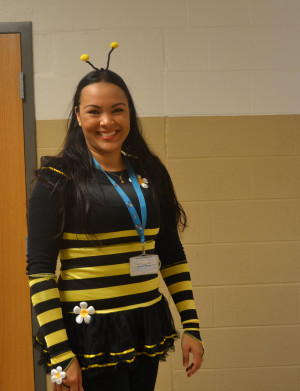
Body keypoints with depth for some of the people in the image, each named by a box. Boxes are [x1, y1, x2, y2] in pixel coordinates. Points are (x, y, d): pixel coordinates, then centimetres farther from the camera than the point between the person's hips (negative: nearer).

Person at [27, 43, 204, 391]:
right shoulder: (58, 179, -8)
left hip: (147, 326, 5)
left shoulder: (150, 174, 7)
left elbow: (172, 255, 11)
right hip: (91, 334, -5)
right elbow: (39, 270, -10)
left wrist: (191, 326, 8)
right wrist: (59, 355, -14)